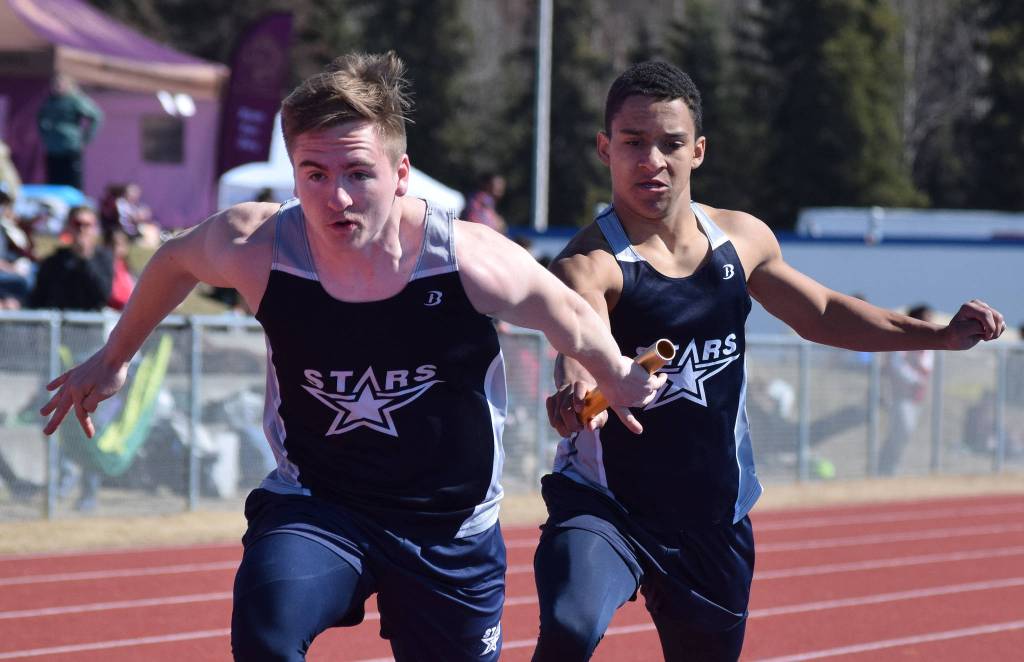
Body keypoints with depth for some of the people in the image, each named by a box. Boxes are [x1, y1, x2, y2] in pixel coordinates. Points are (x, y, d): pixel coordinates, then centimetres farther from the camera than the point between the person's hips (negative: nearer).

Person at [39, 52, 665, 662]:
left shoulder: (473, 261, -23)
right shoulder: (256, 246, -19)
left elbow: (570, 318, -1)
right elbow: (174, 261, 6)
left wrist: (617, 378, 18)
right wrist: (113, 359, 19)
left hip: (454, 531, 1)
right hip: (315, 501, -1)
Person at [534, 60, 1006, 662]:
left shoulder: (742, 240, 0)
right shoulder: (592, 262, -20)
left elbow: (821, 314, 18)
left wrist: (941, 335, 10)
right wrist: (577, 383, -66)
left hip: (715, 521, 5)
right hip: (604, 507, -5)